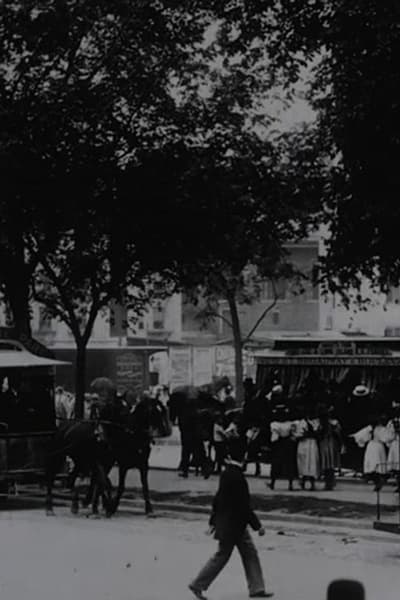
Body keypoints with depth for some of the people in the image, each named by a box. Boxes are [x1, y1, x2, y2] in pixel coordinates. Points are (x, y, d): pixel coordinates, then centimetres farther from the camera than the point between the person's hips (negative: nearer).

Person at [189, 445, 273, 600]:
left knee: (250, 553, 11)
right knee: (221, 557, 3)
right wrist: (257, 526, -17)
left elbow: (218, 498, 11)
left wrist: (213, 521, 20)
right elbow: (244, 506, -23)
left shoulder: (226, 474, 3)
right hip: (232, 525, -9)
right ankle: (197, 585, 13)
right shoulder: (236, 477, -24)